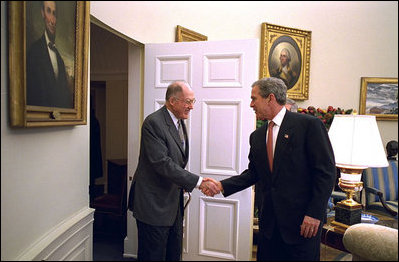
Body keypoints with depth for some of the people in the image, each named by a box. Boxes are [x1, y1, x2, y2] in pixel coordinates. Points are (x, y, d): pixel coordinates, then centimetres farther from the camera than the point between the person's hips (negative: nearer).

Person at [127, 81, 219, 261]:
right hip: (154, 205, -8)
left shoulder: (179, 121, 9)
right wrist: (198, 182, -27)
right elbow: (162, 163, -27)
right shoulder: (153, 122, -19)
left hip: (174, 204, 8)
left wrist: (181, 184, 7)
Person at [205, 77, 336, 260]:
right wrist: (222, 186, 0)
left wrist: (314, 213, -14)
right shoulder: (257, 136, 9)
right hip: (269, 221, 5)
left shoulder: (309, 125, -9)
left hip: (303, 219, -5)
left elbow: (326, 171, -11)